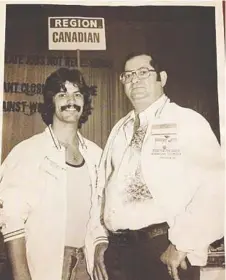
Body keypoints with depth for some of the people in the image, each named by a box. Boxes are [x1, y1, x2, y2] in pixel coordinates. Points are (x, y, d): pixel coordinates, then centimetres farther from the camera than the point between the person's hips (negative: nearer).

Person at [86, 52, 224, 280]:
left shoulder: (188, 122, -5)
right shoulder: (119, 130, 13)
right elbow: (102, 187, 14)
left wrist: (183, 244, -17)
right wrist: (99, 239, 6)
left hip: (167, 250, -5)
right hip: (118, 249, 5)